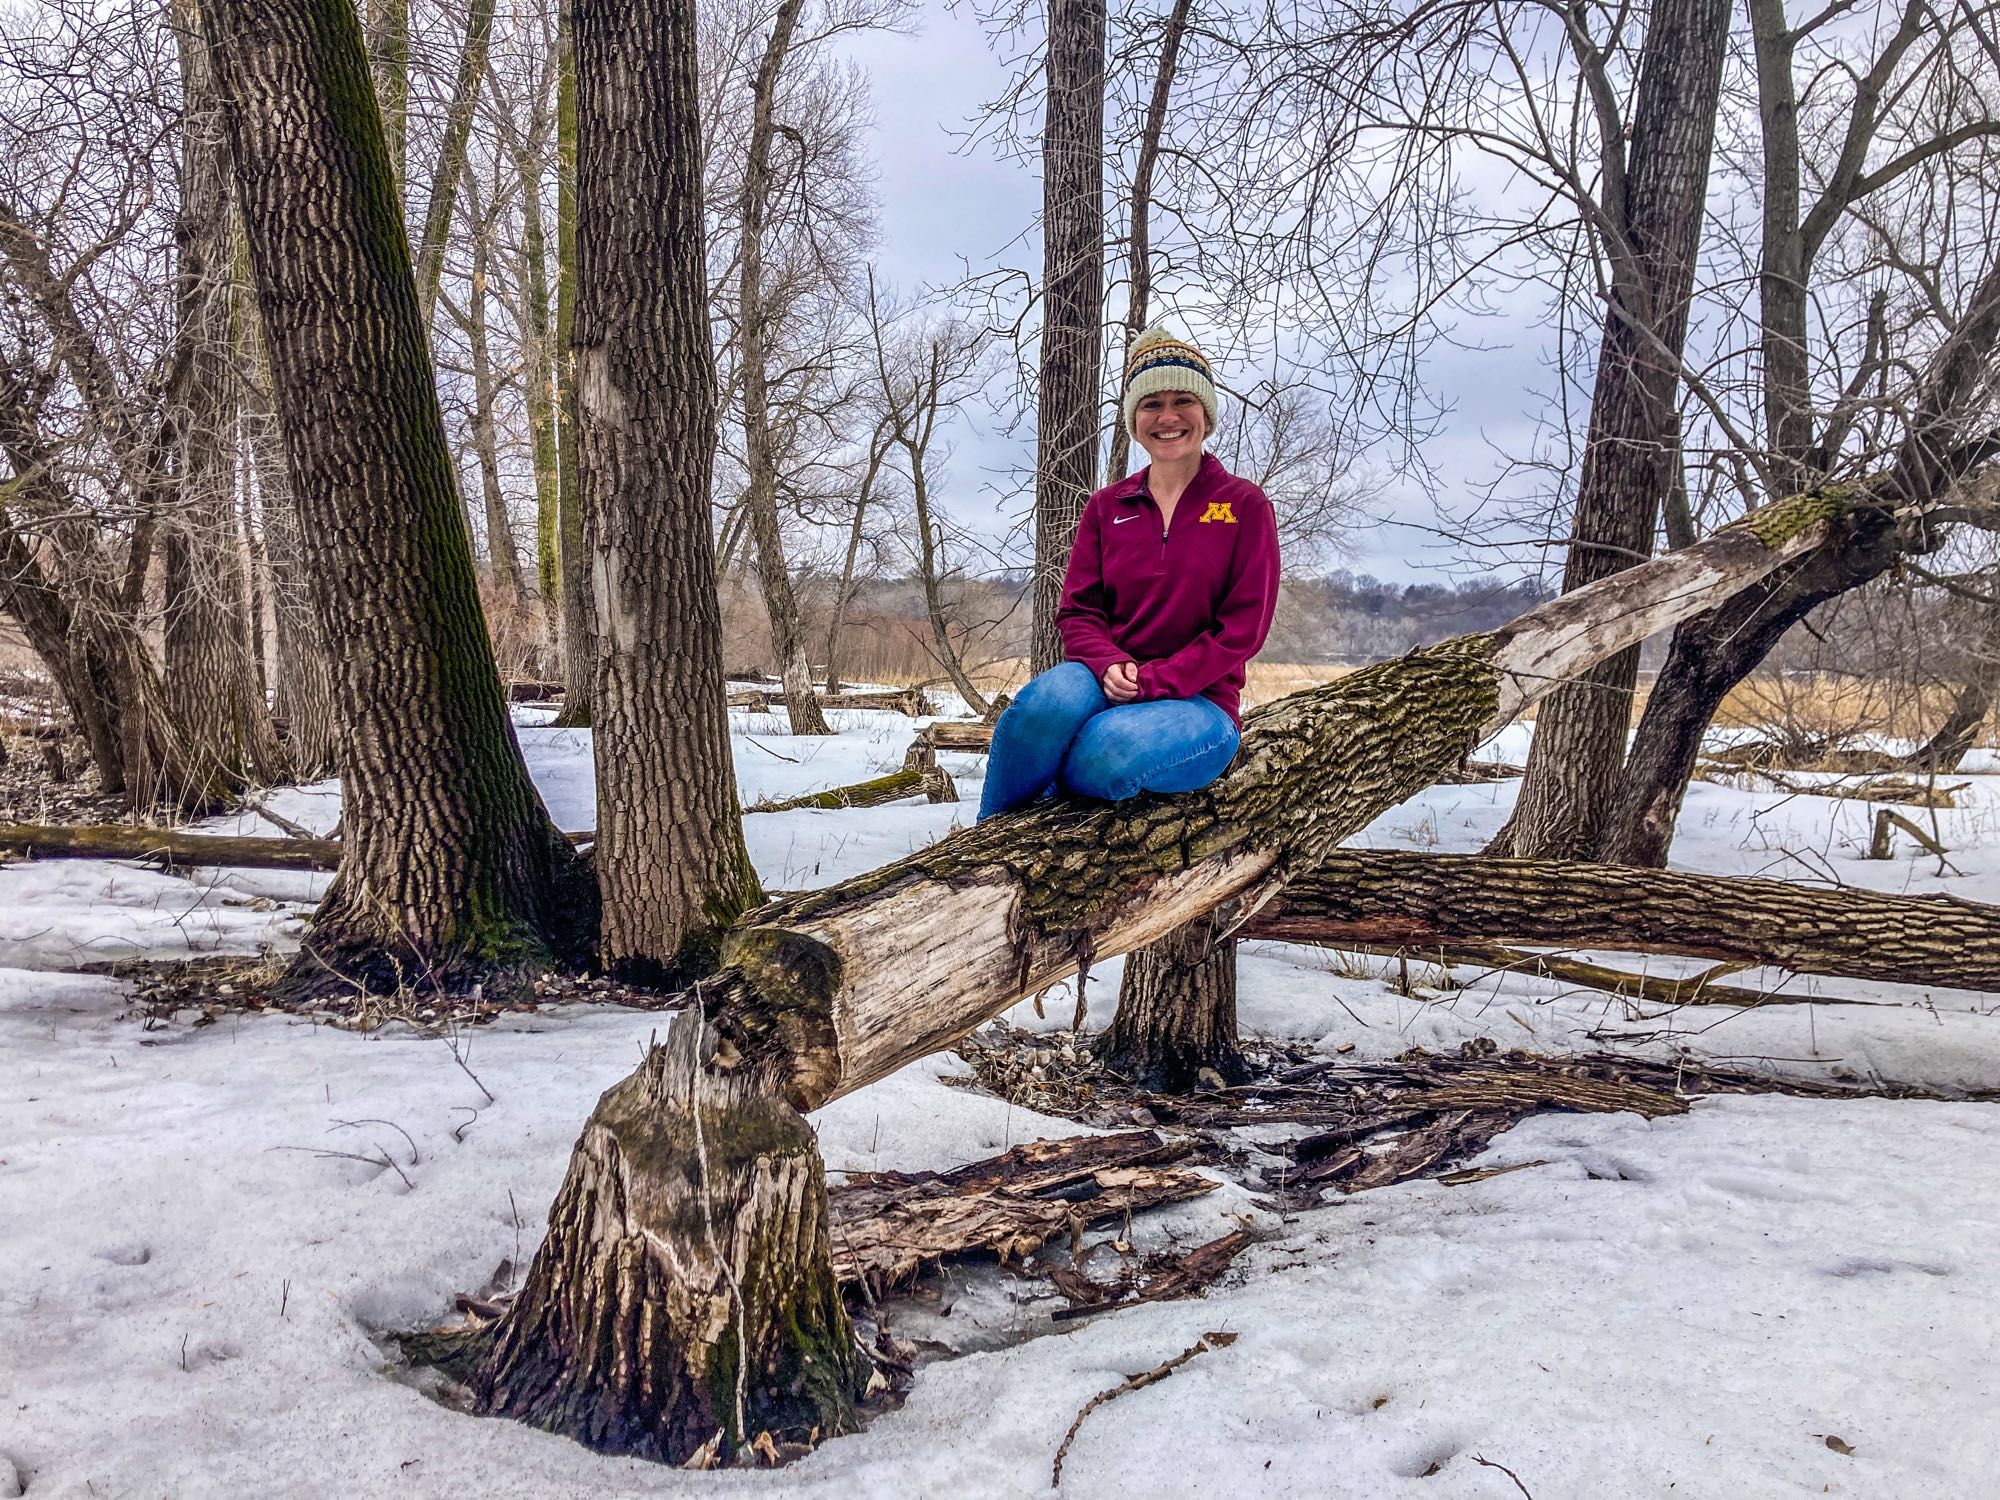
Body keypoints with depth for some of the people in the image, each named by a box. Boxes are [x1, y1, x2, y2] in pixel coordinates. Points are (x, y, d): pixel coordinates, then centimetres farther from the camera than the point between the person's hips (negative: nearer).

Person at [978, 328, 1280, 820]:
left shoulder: (1245, 505, 3)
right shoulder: (1107, 506, 14)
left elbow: (1242, 628, -5)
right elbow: (1077, 610, 8)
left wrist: (1151, 680, -16)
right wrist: (1109, 665, -16)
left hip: (1198, 701, -2)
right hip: (1106, 684, 3)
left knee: (1110, 754, -38)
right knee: (1054, 696, -36)